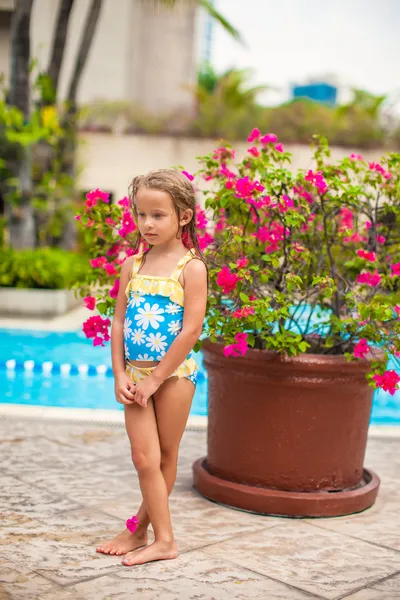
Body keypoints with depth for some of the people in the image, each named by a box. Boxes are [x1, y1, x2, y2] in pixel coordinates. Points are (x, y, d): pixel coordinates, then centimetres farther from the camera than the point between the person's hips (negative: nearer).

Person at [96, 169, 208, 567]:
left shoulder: (191, 266, -9)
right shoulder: (132, 265, 6)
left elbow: (191, 330, -14)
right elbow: (119, 322, 7)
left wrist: (154, 379, -13)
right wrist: (120, 375, -2)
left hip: (173, 374, -4)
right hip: (136, 375, 4)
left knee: (165, 457, 9)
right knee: (144, 458, 1)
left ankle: (139, 529, 21)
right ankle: (163, 539, 13)